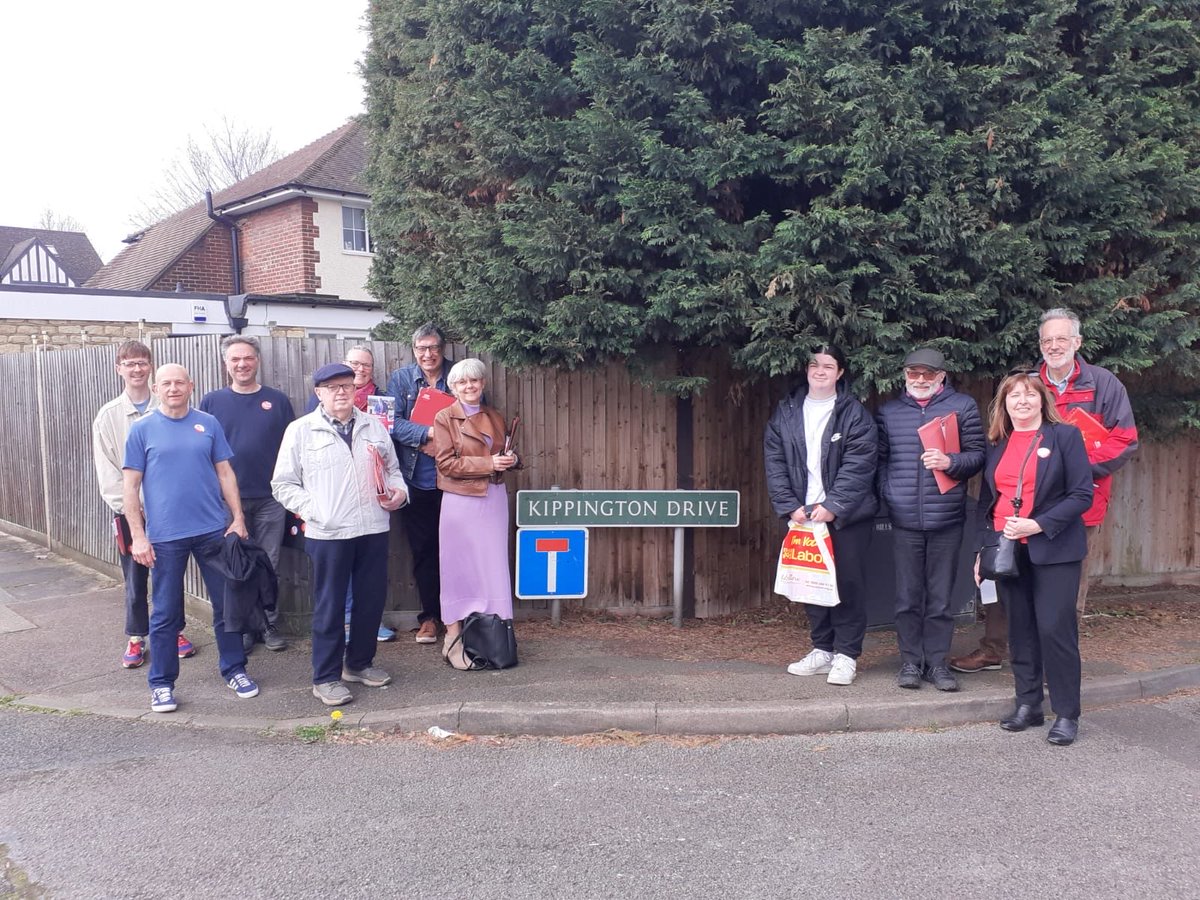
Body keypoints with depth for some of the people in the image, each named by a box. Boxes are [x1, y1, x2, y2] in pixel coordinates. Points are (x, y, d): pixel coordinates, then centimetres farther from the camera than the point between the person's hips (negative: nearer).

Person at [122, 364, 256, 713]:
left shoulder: (208, 424, 5)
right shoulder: (142, 429, 0)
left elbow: (225, 473, 8)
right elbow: (131, 486, 0)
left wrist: (238, 518, 1)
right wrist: (138, 536, -6)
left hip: (214, 530, 2)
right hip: (165, 536, -2)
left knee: (226, 605, 9)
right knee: (165, 614, 6)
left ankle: (234, 670, 24)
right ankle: (161, 684, 20)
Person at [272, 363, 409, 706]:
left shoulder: (374, 426, 12)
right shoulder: (300, 430, 0)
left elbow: (392, 468, 21)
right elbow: (283, 484, 1)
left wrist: (398, 490, 1)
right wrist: (313, 510, -11)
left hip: (373, 528, 4)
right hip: (328, 533, -4)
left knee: (372, 600, 11)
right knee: (330, 607, 3)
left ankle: (359, 663, 30)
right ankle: (326, 678, 15)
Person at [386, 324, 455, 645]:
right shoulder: (400, 378, 3)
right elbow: (393, 423, -6)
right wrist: (428, 434, -19)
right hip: (416, 481, 1)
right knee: (422, 549, 8)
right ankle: (430, 616, 20)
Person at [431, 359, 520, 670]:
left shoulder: (495, 418, 13)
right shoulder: (445, 419, -2)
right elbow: (447, 463, -10)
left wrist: (512, 459, -1)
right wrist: (488, 463, -18)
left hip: (494, 498, 5)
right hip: (461, 501, -5)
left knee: (493, 566, 7)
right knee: (459, 569, 0)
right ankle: (453, 638, 7)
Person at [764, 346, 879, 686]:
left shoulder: (855, 413, -3)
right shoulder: (785, 412, 8)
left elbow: (859, 465, -11)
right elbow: (774, 462, 3)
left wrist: (833, 506, -18)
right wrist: (790, 505, -7)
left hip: (846, 516, -4)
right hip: (802, 514, 4)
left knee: (848, 583, 1)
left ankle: (846, 655, 12)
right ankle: (822, 649, 23)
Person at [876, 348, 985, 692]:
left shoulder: (962, 406, 6)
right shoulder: (889, 411, 11)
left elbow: (977, 454, 3)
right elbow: (880, 458, 12)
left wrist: (950, 461, -15)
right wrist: (886, 494, 0)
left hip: (946, 518, -1)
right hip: (904, 519, 1)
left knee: (940, 597, 5)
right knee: (907, 595, 5)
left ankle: (936, 662, 17)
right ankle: (910, 661, 16)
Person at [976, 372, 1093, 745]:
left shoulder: (1064, 436, -2)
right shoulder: (998, 445, 12)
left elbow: (1082, 495, -7)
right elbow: (986, 500, 16)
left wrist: (1039, 524, -17)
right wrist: (981, 550, 10)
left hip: (1053, 550, -4)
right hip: (1007, 549, 5)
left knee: (1055, 628, -5)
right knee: (1019, 628, 9)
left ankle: (1067, 714, 6)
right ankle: (1028, 704, 20)